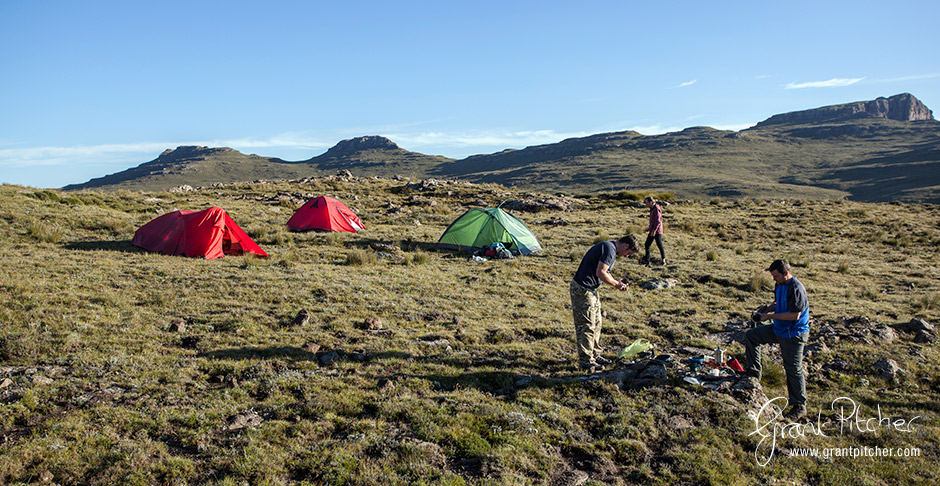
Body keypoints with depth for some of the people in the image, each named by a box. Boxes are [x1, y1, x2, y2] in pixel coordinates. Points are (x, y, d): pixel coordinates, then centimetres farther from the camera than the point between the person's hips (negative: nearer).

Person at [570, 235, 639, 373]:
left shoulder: (609, 248, 14)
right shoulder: (609, 249, -18)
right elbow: (600, 273, -25)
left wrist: (617, 282, 9)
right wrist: (616, 284, -11)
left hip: (591, 289, 11)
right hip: (582, 289, -11)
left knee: (596, 323, 18)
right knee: (586, 325, -5)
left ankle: (594, 354, 28)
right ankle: (585, 360, 3)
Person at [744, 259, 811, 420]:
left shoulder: (796, 289, -24)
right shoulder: (779, 285, 4)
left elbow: (795, 315, -26)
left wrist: (769, 316, -21)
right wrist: (767, 308, -1)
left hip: (793, 335, -9)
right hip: (778, 330, 9)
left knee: (793, 369, -2)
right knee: (750, 335, 12)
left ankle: (800, 406, 11)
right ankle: (754, 371, 20)